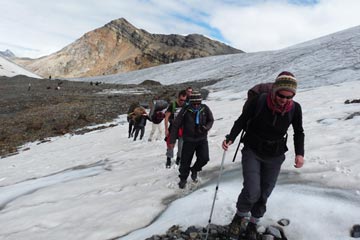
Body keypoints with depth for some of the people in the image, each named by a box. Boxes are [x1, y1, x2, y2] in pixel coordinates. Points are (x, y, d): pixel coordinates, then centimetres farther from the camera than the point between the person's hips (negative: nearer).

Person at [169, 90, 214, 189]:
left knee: (204, 158, -9)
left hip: (202, 139, 2)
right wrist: (172, 140, -10)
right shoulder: (185, 110, -15)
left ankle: (194, 170, 24)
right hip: (189, 140, -2)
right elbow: (176, 125, -10)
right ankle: (183, 179, 31)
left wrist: (206, 127, -14)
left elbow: (211, 120, 9)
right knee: (185, 161, 5)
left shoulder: (205, 109, -8)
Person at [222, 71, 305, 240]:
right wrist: (230, 139, -22)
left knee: (264, 195, 10)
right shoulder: (259, 101, -20)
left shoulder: (295, 108, -12)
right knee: (252, 191, -15)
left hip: (274, 157, 3)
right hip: (252, 152, -2)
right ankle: (240, 216, 16)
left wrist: (299, 153, -10)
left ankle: (252, 223, 35)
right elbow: (241, 121, -9)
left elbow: (298, 133, 3)